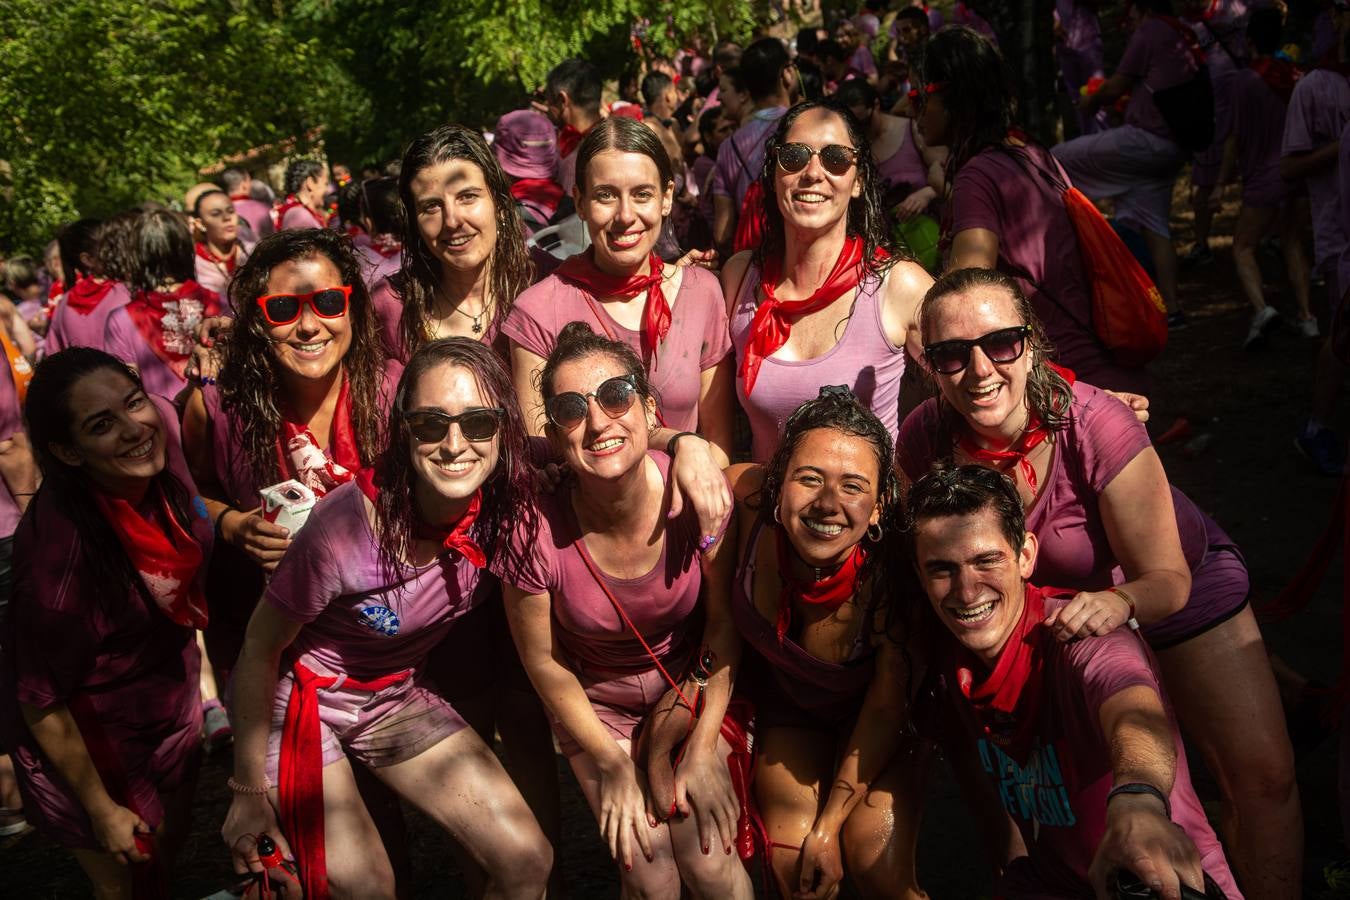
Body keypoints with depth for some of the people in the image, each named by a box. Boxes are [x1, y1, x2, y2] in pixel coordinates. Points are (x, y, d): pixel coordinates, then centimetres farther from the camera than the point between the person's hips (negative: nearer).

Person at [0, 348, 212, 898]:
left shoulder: (161, 427, -19)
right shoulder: (60, 543, -36)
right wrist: (102, 811, -14)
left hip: (170, 705, 6)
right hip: (90, 742, -6)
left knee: (168, 851, 29)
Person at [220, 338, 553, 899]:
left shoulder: (504, 511, -19)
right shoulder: (347, 527, -30)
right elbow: (260, 649, -18)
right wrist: (249, 790, -10)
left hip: (399, 696, 4)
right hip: (302, 699, -4)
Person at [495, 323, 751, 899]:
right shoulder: (537, 534, -27)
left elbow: (724, 622, -10)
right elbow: (542, 661, -10)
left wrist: (703, 750, -9)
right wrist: (612, 765, -5)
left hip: (693, 692, 1)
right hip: (595, 710, -1)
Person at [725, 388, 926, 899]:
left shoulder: (893, 570, -35)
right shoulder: (745, 498, -34)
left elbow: (887, 705, -19)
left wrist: (829, 825, -13)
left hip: (866, 714, -2)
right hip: (784, 704, 2)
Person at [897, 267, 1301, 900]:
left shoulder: (1096, 427, -37)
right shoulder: (924, 441, -27)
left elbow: (1168, 578, -29)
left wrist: (1120, 601, -49)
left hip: (1174, 582, -2)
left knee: (1263, 775, -3)